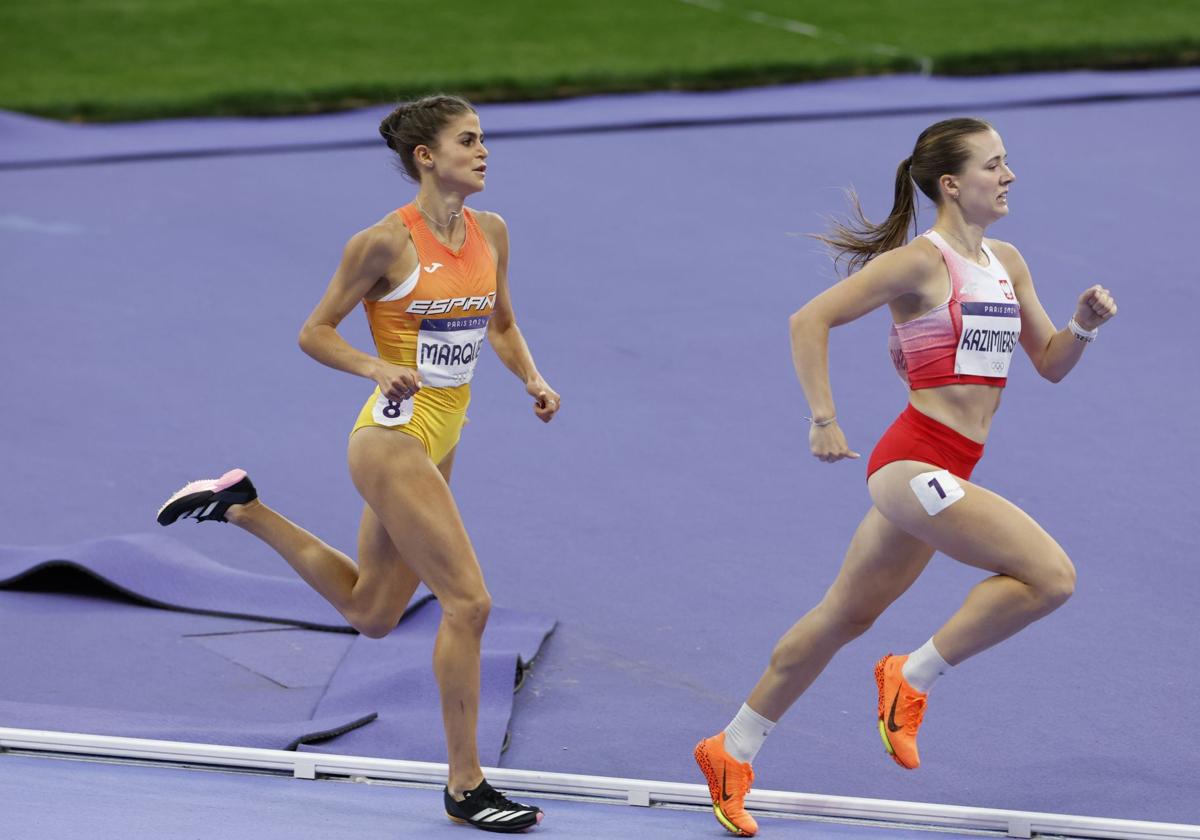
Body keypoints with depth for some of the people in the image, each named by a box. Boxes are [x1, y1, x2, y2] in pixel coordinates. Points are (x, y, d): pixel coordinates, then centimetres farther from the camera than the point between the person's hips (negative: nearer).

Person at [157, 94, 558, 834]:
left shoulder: (491, 232, 5)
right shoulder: (386, 242, -14)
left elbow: (503, 325, 19)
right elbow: (315, 332, -7)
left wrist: (533, 381, 0)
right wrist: (380, 368, -23)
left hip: (439, 443, 8)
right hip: (393, 438, -8)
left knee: (371, 614, 19)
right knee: (468, 601, -12)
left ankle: (242, 507, 32)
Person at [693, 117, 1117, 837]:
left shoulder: (1007, 264, 14)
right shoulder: (921, 262, -10)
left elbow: (1051, 364, 19)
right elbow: (810, 320, -11)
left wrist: (1084, 325, -1)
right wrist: (824, 420, -16)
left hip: (941, 475, 9)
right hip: (915, 461, -9)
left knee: (846, 617, 16)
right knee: (1051, 575, -19)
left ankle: (732, 751, 27)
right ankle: (913, 679, -6)